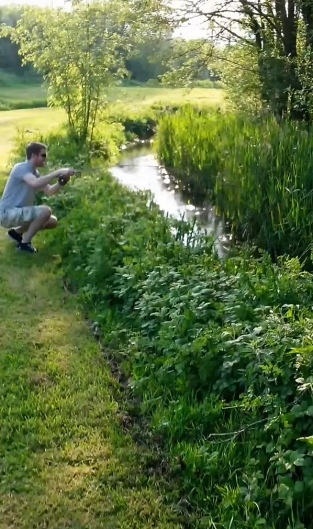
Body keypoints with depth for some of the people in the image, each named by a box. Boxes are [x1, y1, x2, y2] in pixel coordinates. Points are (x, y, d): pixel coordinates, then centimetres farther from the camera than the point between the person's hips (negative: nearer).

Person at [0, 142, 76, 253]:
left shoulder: (34, 173, 13)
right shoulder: (21, 168, -15)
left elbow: (49, 191, 7)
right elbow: (35, 183, -35)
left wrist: (62, 181, -12)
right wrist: (58, 172, -32)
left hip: (19, 213, 9)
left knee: (53, 222, 8)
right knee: (46, 211, -25)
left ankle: (17, 231, 16)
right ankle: (24, 243, -12)